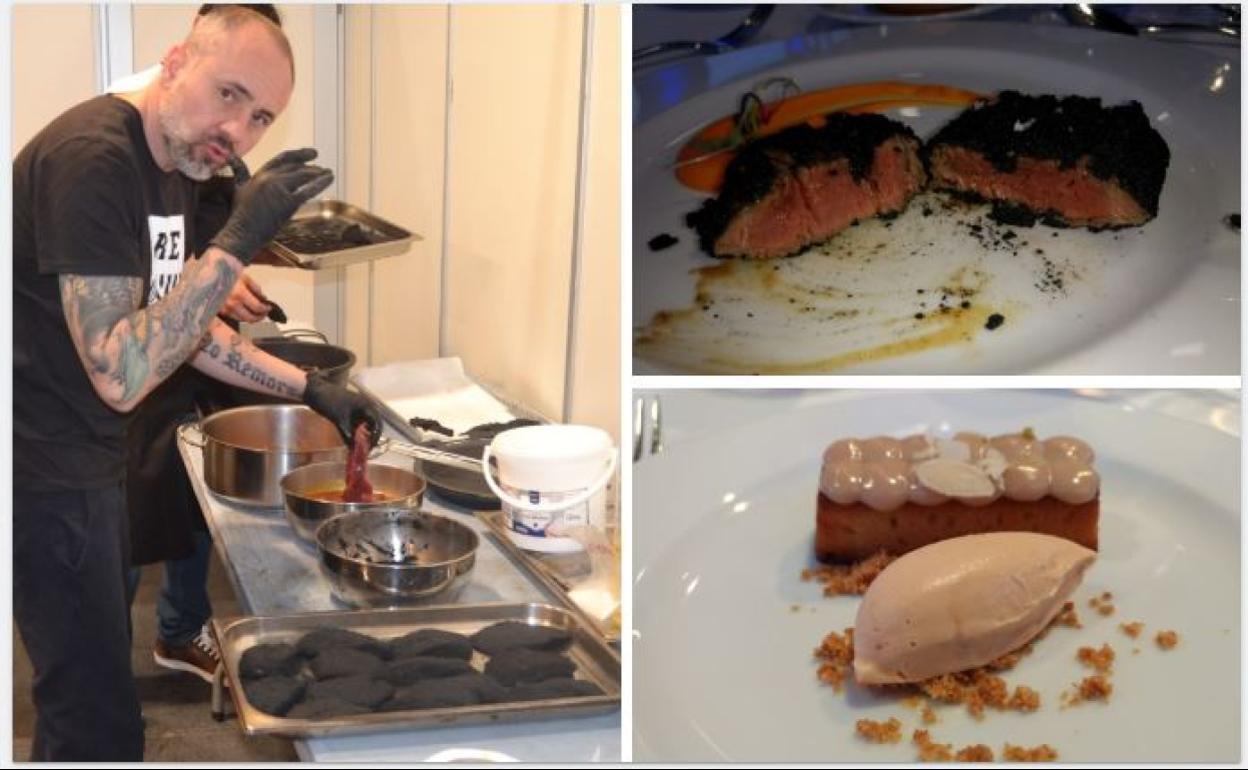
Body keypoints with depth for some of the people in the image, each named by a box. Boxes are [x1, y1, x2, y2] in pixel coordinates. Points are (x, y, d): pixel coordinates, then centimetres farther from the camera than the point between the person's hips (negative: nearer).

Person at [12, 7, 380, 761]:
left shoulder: (178, 167, 6)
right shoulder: (93, 158, -24)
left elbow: (179, 324, 16)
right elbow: (121, 372, -30)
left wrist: (310, 388, 8)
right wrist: (238, 242, -32)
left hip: (90, 457, 10)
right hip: (45, 470, -10)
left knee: (92, 684, 21)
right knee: (101, 723, -3)